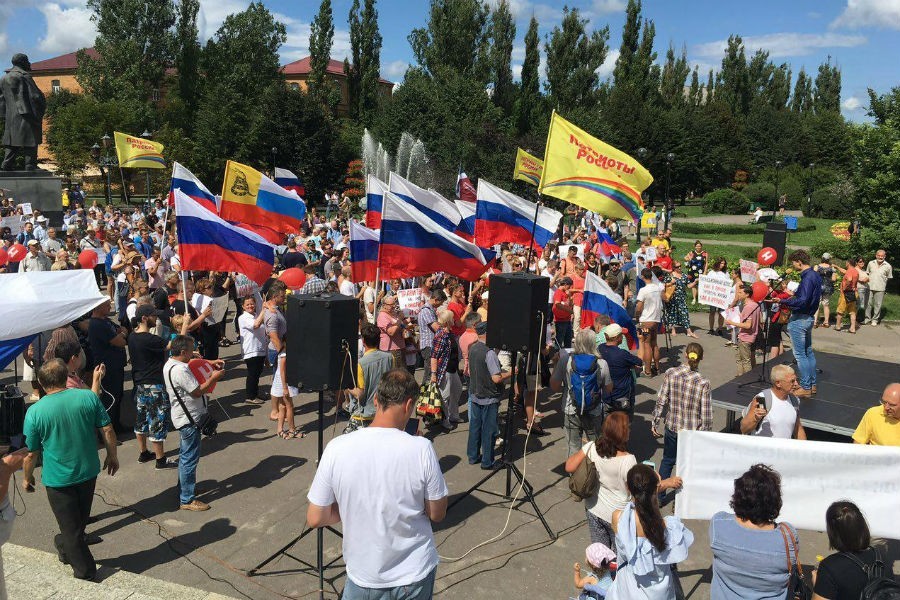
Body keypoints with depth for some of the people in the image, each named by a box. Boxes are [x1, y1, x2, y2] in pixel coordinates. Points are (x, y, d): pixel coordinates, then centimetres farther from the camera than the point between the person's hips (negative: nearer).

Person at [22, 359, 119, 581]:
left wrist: (27, 477, 10)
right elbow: (107, 431, -6)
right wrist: (112, 456, 9)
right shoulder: (89, 397, -12)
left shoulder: (34, 412, -16)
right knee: (80, 519, 25)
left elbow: (31, 453, -8)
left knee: (70, 525, 13)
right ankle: (66, 548, 48)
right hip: (88, 471, 3)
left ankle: (84, 568, 23)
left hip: (58, 478, -3)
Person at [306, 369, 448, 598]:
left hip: (363, 577, 0)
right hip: (416, 574, 0)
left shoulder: (336, 448, -17)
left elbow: (315, 518, -9)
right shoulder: (421, 448, -20)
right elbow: (437, 514, -8)